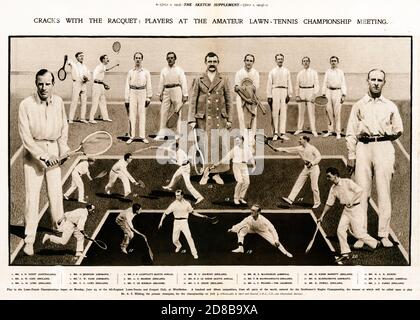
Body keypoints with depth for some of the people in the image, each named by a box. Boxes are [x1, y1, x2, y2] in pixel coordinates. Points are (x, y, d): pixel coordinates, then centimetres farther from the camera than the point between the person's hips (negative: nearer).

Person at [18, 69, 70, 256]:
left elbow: (64, 127, 13)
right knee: (32, 196, -2)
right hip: (33, 153, -3)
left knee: (56, 193, 6)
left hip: (54, 153, 3)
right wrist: (43, 156, -19)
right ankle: (29, 240, 9)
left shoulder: (59, 102, 0)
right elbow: (25, 136, -14)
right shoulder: (26, 105, -12)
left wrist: (63, 149, 2)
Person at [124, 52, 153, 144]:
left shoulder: (146, 72, 5)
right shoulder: (130, 72, 5)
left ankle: (143, 136, 7)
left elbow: (149, 85, 7)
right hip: (133, 93, 0)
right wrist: (126, 99, 2)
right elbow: (127, 86, 6)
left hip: (142, 93, 0)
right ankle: (131, 136, 6)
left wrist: (148, 98, 2)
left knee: (142, 115, 1)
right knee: (132, 115, 0)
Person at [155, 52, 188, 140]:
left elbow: (183, 83, 0)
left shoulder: (179, 70, 4)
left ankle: (178, 134, 9)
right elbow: (161, 83, 11)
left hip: (176, 90, -2)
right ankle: (161, 134, 5)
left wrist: (185, 95, -6)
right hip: (166, 91, 2)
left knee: (178, 113, 1)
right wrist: (160, 94, 4)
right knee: (163, 113, 0)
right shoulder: (163, 70, 10)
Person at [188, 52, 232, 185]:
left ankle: (216, 173, 13)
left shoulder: (223, 80, 7)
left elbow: (228, 101, 8)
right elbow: (193, 100, 3)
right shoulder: (199, 80, 5)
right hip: (203, 120, 0)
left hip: (220, 119, 1)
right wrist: (192, 120, -4)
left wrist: (229, 119, 4)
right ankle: (205, 174, 12)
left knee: (219, 146, 2)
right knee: (204, 147, 2)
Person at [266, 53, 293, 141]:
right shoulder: (272, 71, 8)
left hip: (284, 91, 2)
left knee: (284, 113, -2)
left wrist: (289, 94, 1)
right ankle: (275, 133, 4)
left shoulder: (286, 71, 13)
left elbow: (289, 83, 11)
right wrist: (269, 96, -2)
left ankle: (282, 133, -2)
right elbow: (269, 84, 5)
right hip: (275, 91, -1)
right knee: (275, 113, -3)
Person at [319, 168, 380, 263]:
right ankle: (345, 253, 5)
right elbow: (329, 203, 13)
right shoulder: (333, 189, 6)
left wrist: (352, 201, -27)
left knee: (357, 232, -6)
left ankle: (376, 244, 16)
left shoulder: (347, 182, -14)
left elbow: (360, 191, -19)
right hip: (346, 210, 7)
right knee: (340, 230, -4)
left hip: (355, 208, -7)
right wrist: (322, 216, 13)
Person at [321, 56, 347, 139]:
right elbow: (325, 83, 12)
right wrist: (324, 94, 4)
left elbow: (343, 84, 6)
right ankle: (330, 130, 15)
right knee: (329, 112, 4)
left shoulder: (340, 72, 8)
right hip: (329, 92, 2)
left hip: (337, 92, -2)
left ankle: (338, 132, 0)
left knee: (337, 113, -5)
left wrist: (343, 95, -3)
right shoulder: (327, 72, 11)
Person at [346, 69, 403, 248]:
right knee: (361, 192, -2)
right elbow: (350, 133, 9)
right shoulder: (359, 105, 13)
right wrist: (351, 156, 2)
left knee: (384, 191, -1)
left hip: (384, 148, 0)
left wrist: (388, 135, 0)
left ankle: (384, 234, 5)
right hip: (363, 148, 0)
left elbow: (398, 130, 18)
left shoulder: (390, 106, 14)